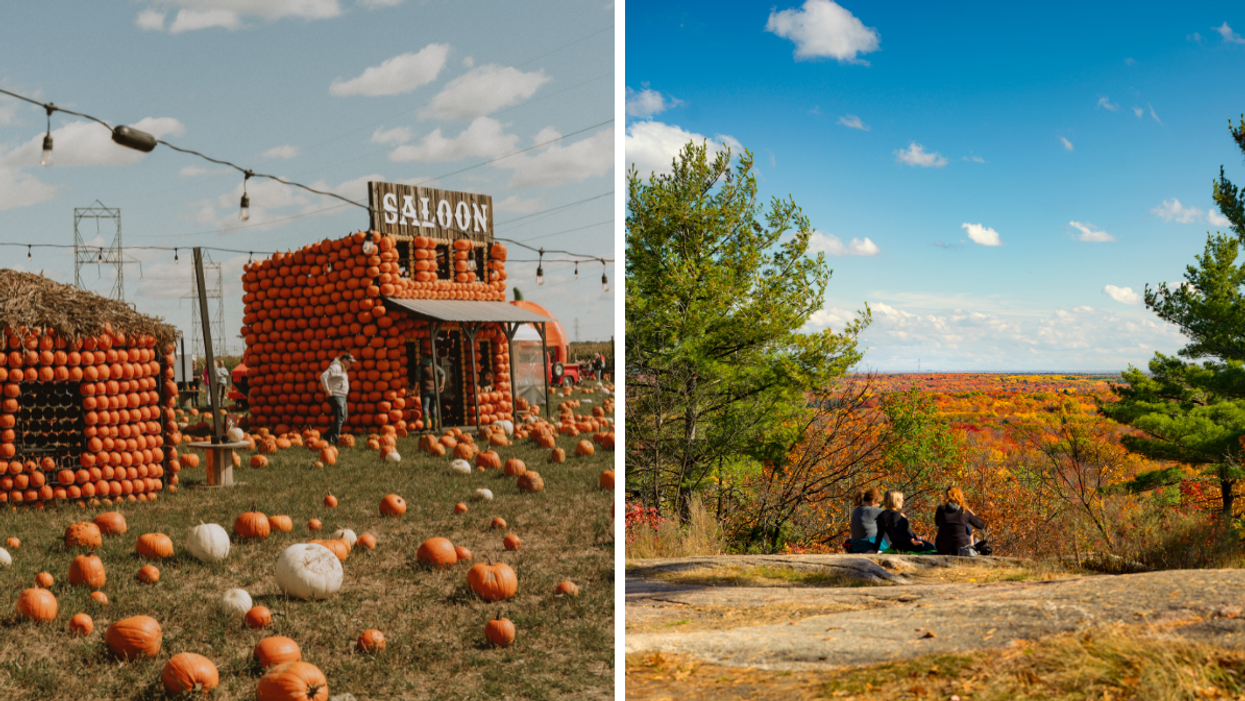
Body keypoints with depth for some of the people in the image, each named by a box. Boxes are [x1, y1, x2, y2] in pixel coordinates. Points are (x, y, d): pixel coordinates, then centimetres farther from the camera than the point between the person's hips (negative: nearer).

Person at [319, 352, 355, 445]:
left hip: (342, 397, 10)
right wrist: (327, 390, -20)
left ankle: (328, 436, 21)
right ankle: (335, 441, -12)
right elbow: (323, 376, -25)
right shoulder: (336, 367, -13)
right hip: (336, 396, -10)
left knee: (343, 419, 13)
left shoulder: (343, 369, 17)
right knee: (339, 418, -13)